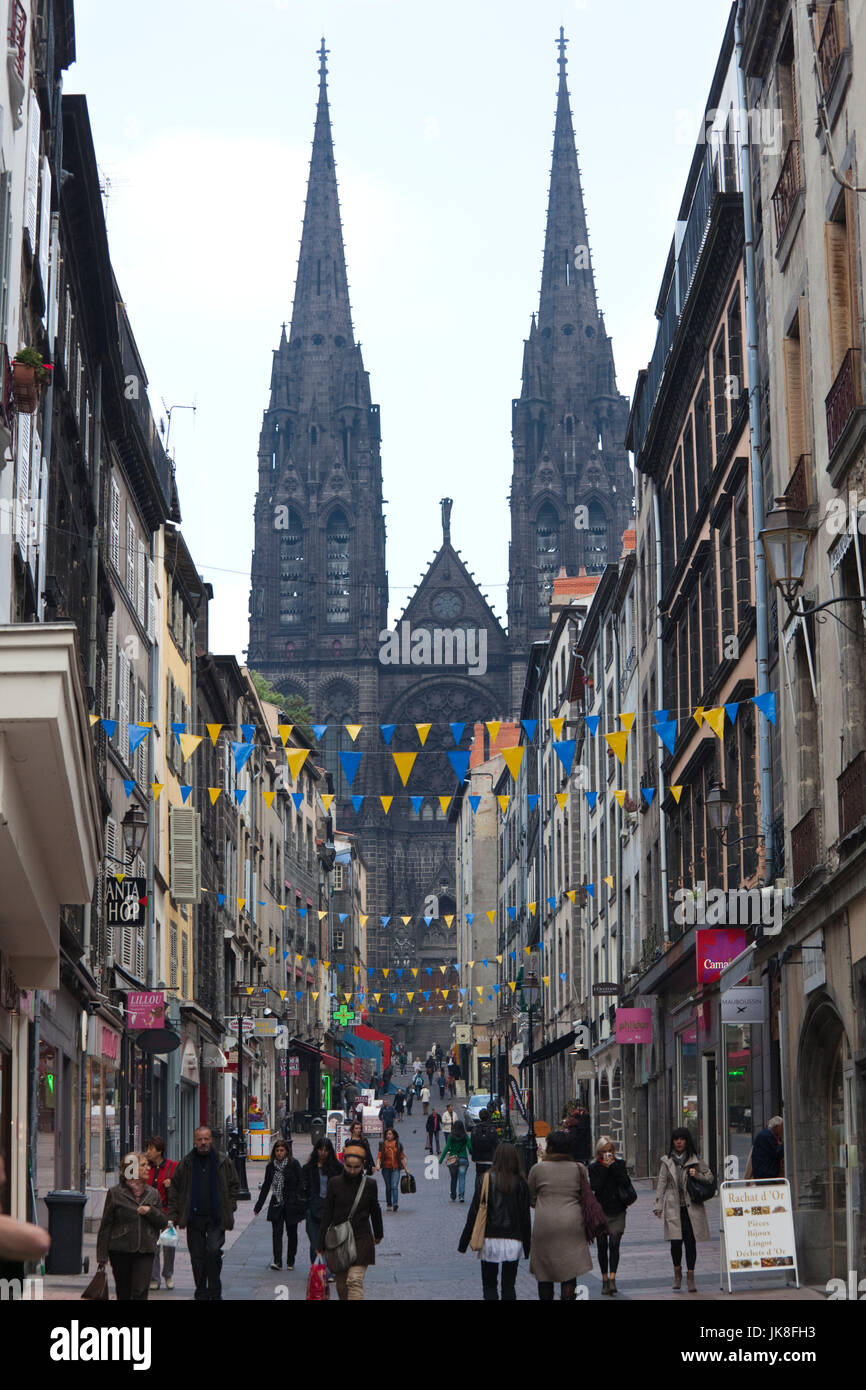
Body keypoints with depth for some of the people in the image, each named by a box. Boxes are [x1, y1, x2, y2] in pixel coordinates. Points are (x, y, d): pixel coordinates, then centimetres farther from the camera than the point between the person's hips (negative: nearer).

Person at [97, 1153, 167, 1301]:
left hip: (145, 1251, 1)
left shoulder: (152, 1193, 10)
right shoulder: (115, 1193, 0)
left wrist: (150, 1211, -9)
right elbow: (105, 1226, 1)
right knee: (123, 1294, 8)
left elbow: (164, 1222, 12)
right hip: (120, 1251, -1)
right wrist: (102, 1255, -2)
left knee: (140, 1292, -12)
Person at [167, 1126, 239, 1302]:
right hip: (194, 1218, 2)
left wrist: (229, 1210, 0)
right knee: (197, 1258, 6)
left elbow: (233, 1186, 9)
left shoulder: (223, 1162, 3)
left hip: (217, 1218, -2)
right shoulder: (185, 1163, 5)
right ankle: (201, 1295, 18)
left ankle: (214, 1291, -2)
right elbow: (174, 1191, 8)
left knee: (213, 1250, -18)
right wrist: (172, 1216, 2)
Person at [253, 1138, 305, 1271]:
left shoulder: (294, 1164, -3)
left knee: (291, 1233, 7)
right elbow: (266, 1187, 14)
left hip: (291, 1205, -2)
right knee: (276, 1232, -9)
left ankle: (290, 1261, 18)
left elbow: (300, 1184, -4)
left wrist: (299, 1204, -11)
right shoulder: (271, 1167, 7)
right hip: (277, 1205, 2)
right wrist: (258, 1206, 14)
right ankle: (277, 1261, -14)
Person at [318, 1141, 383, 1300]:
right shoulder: (334, 1183, -1)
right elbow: (327, 1214, 1)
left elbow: (375, 1211, 15)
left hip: (361, 1239, -1)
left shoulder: (369, 1184, 0)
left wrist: (378, 1234, 27)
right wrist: (321, 1244, -1)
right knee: (341, 1283, 8)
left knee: (355, 1280, -14)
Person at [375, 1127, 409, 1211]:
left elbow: (402, 1157, 11)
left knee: (394, 1186, -16)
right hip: (386, 1168, 1)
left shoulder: (398, 1145, 5)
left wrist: (405, 1168, 13)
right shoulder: (382, 1145, 4)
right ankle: (389, 1204, 17)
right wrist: (377, 1164, -21)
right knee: (388, 1187, 8)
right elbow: (379, 1156, -3)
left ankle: (395, 1203, -28)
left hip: (395, 1168, -1)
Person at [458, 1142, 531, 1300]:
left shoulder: (487, 1180, -6)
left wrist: (463, 1243, 1)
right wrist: (527, 1246, 11)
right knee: (509, 1286, 9)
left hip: (490, 1240, -1)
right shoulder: (520, 1183, -2)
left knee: (489, 1285, 7)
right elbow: (526, 1217, 2)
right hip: (513, 1242, 1)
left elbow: (474, 1213, -5)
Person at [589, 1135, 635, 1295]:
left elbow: (626, 1182, -8)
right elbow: (595, 1187, -13)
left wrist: (614, 1166, -12)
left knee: (614, 1244, -11)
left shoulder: (620, 1164, 5)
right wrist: (605, 1167, -14)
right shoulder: (594, 1167, 1)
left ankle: (612, 1279, -16)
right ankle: (605, 1279, 16)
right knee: (602, 1246, 5)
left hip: (617, 1211, 0)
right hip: (600, 1211, 0)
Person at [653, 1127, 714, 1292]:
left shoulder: (695, 1160, 7)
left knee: (690, 1241, -3)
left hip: (691, 1207, 0)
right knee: (676, 1241, -4)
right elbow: (661, 1184, 8)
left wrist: (697, 1176, -7)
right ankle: (677, 1272, 20)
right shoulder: (666, 1161, 8)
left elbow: (709, 1176, 13)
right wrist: (658, 1206, 1)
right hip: (673, 1207, 0)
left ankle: (690, 1277, 6)